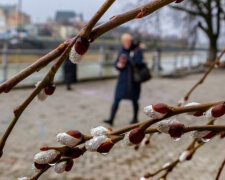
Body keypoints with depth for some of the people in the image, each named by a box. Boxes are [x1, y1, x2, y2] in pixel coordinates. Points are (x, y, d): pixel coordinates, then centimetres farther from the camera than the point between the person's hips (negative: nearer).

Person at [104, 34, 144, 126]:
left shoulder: (137, 51, -5)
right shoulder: (122, 52, 6)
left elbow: (139, 63, -18)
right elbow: (116, 65, 3)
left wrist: (128, 59, -28)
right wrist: (119, 64, -20)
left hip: (134, 79, -3)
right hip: (123, 79, 3)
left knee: (134, 100, 7)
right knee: (116, 99, -7)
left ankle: (135, 118, 27)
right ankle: (111, 119, -8)